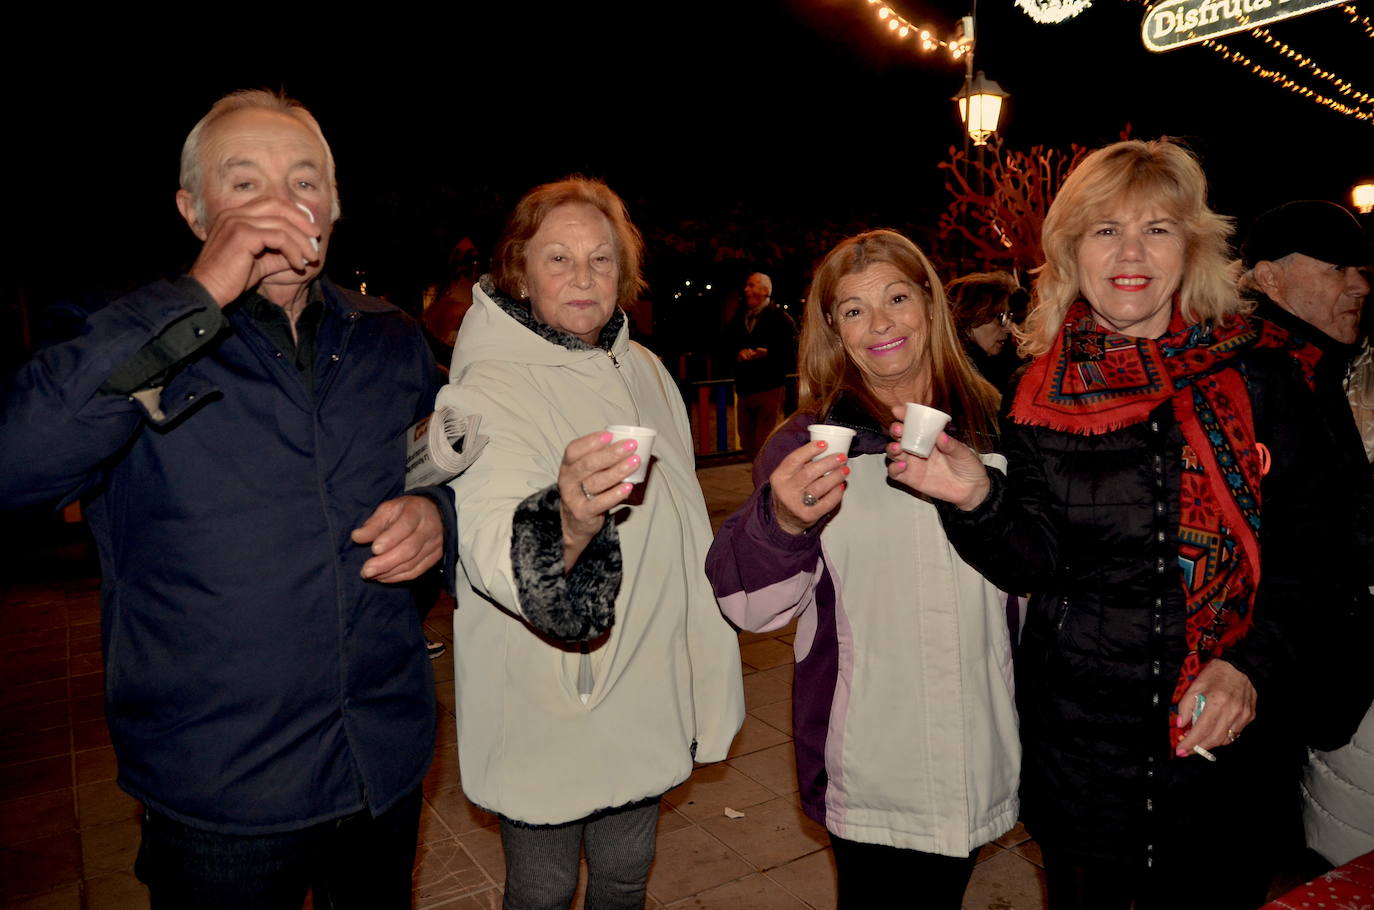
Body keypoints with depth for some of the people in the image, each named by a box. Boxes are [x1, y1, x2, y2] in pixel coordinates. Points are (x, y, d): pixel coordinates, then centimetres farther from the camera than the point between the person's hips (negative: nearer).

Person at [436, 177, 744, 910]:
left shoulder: (645, 371, 4)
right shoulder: (485, 390, -17)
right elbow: (488, 545, -34)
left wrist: (707, 672, 17)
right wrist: (566, 522, -56)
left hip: (646, 702, 6)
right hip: (545, 714, -5)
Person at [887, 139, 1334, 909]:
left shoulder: (1261, 374, -4)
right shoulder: (1044, 396, -3)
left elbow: (1307, 548, -1)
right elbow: (1036, 565, -6)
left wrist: (1252, 666, -13)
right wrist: (977, 500, -24)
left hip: (1225, 740, 0)